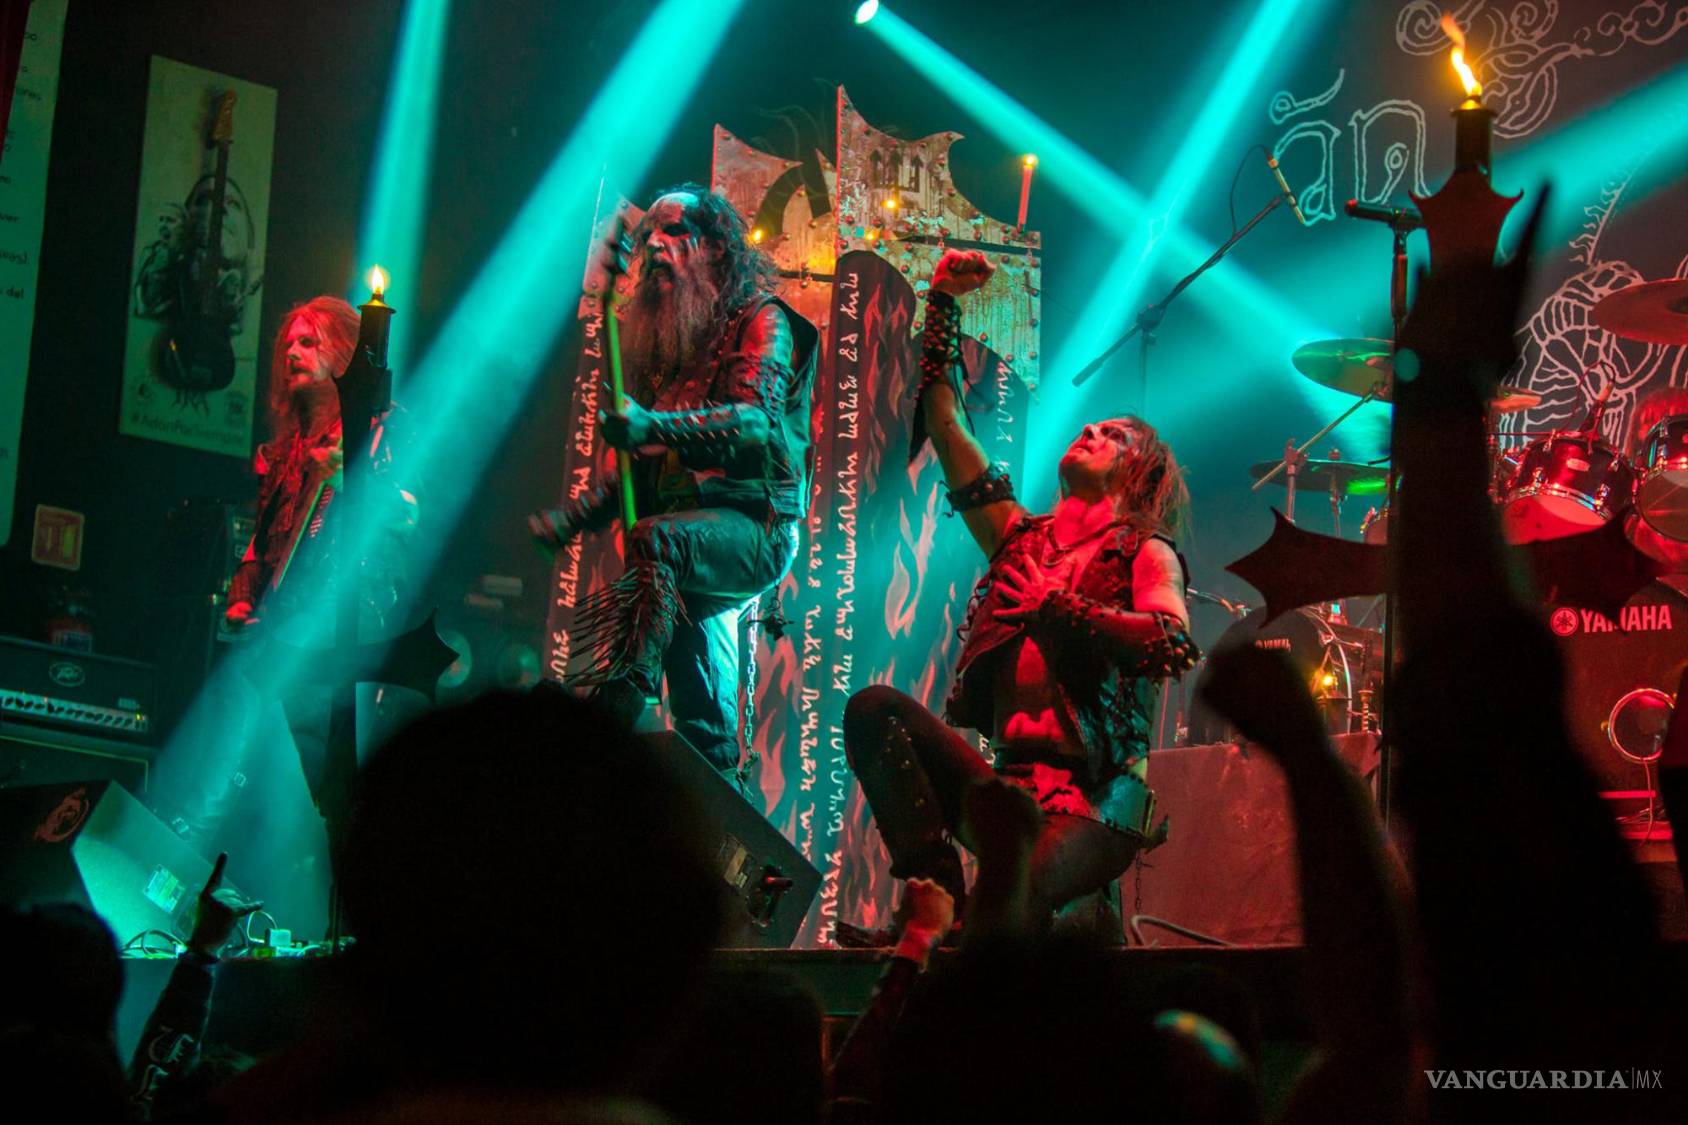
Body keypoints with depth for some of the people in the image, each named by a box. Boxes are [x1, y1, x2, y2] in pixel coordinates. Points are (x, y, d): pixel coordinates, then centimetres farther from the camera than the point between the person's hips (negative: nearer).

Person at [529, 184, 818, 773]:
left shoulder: (762, 320, -2)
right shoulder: (667, 338, 20)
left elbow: (757, 420, -20)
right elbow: (646, 469, 23)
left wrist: (652, 426, -32)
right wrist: (573, 517, 10)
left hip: (755, 528, -8)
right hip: (693, 536, 8)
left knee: (655, 540, -36)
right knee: (705, 728, 6)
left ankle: (617, 713, -45)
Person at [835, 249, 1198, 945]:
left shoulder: (1145, 553, 5)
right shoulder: (1021, 538, 20)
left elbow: (1175, 645, -16)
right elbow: (945, 427, 17)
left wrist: (1054, 607, -13)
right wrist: (942, 301, 15)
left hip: (1097, 803, -6)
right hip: (1011, 793, 6)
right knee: (874, 707, -16)